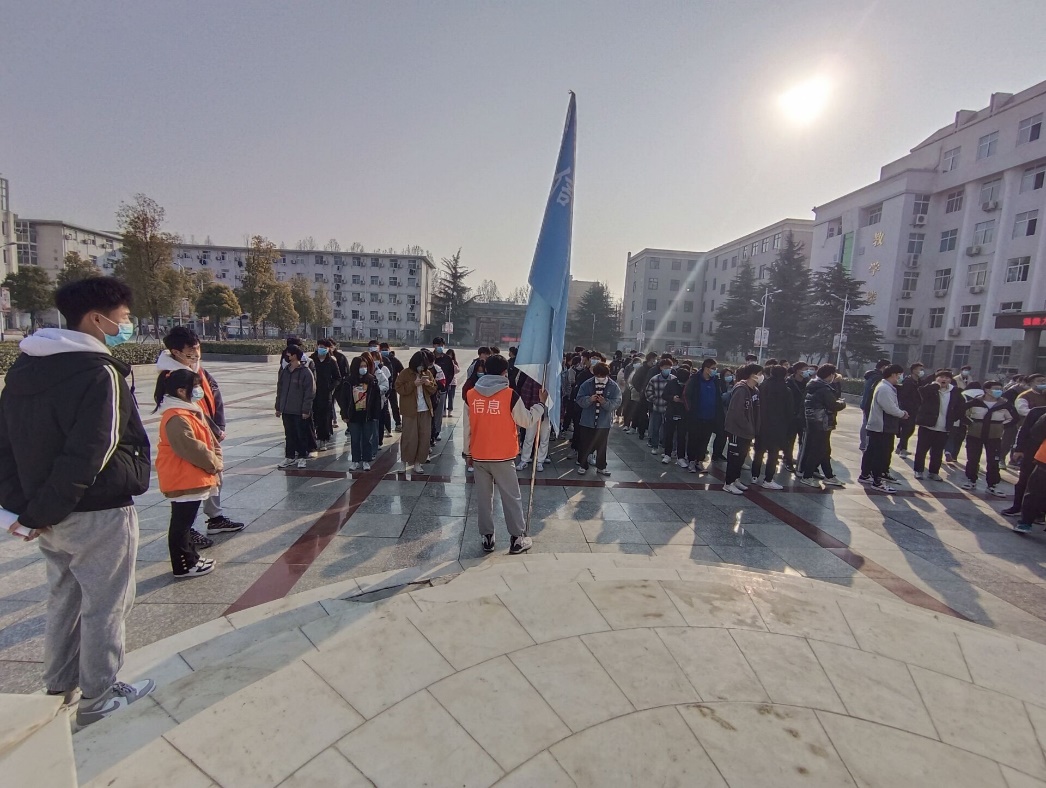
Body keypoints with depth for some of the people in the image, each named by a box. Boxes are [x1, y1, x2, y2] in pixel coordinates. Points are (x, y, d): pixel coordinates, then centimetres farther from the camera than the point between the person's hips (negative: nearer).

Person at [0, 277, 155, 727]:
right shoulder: (99, 373, -21)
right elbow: (86, 456, -25)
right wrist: (40, 514, -14)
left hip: (50, 515, 8)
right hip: (98, 513, -8)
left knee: (64, 600, 23)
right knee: (105, 607, 8)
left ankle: (58, 688, 39)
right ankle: (98, 699, 23)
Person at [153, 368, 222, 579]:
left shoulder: (191, 411, 12)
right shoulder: (177, 418, -21)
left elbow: (209, 439, 14)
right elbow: (192, 449, -24)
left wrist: (216, 461, 1)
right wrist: (213, 465, -10)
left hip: (192, 479, 10)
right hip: (183, 480, -10)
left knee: (185, 522, 19)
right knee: (181, 523, 2)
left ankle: (190, 557, 31)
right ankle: (183, 566, 12)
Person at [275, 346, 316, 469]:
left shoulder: (306, 372, -11)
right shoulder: (284, 371, 9)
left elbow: (310, 392, -13)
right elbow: (280, 389, 16)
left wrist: (306, 410, -16)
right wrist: (278, 407, 14)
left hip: (300, 411, -6)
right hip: (286, 410, 6)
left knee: (302, 435, 5)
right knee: (289, 435, 13)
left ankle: (302, 457, 17)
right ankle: (290, 457, 22)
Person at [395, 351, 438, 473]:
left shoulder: (428, 373, 9)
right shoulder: (405, 373, -4)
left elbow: (434, 390, 14)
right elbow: (399, 388, -10)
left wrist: (429, 384, -8)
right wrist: (413, 384, -20)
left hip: (425, 410, 5)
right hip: (410, 410, -4)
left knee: (425, 436, 4)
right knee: (410, 436, -2)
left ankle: (418, 462, 14)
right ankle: (406, 461, 14)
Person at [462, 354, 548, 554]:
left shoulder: (470, 395, -1)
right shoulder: (509, 395, -12)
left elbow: (466, 427, 5)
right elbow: (527, 421, -3)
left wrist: (468, 451, 17)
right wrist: (541, 404, 12)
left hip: (478, 456, 3)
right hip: (502, 457, -3)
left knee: (484, 498, 13)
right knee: (512, 498, 8)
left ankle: (487, 538, 20)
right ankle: (517, 539, 15)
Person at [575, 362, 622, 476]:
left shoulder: (613, 386, -4)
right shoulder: (587, 384, -4)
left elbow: (616, 402, -10)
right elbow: (580, 400, -5)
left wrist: (605, 402, -27)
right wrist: (590, 399, -25)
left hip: (604, 422, 0)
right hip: (587, 421, 0)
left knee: (602, 445, 11)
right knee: (585, 444, 7)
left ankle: (601, 467, 25)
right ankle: (583, 465, 21)